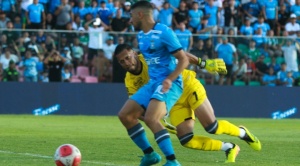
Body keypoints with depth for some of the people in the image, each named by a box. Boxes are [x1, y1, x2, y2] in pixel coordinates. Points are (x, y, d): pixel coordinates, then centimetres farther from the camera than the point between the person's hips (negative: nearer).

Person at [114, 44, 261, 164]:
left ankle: (242, 133, 18)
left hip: (188, 87, -5)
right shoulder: (130, 82, -9)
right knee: (186, 140, -9)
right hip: (175, 103, 5)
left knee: (212, 127, -13)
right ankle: (229, 148, 9)